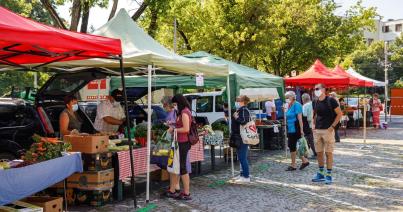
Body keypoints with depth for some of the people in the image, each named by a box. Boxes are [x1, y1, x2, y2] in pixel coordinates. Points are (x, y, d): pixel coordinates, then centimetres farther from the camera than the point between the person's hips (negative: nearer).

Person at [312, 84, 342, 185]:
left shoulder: (330, 100, -8)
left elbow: (339, 114, -7)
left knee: (328, 153, -1)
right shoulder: (315, 102, 9)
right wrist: (314, 125, 9)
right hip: (317, 131, 6)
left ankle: (328, 175, 5)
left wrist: (332, 126, -12)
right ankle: (320, 173, 22)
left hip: (328, 130, -6)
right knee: (319, 153, 11)